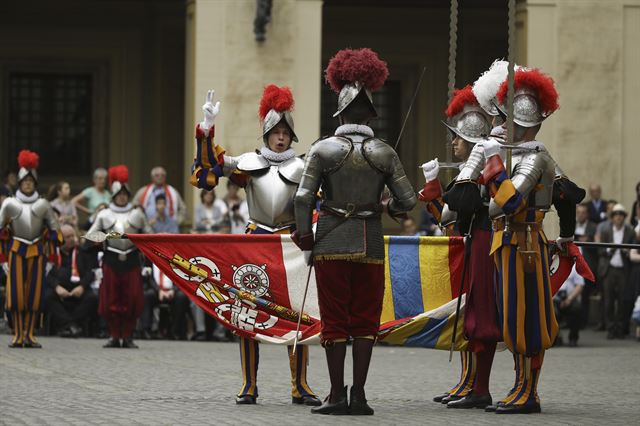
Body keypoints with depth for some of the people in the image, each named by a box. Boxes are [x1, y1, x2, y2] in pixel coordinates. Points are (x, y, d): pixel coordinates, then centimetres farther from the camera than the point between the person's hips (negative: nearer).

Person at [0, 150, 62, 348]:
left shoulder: (43, 205, 5)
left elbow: (54, 231, 10)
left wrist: (51, 258, 6)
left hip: (37, 252, 1)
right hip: (16, 251, -1)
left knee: (35, 294, 1)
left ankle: (30, 334, 7)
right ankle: (18, 335, 1)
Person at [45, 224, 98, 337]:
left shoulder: (81, 252, 16)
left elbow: (89, 272, 8)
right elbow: (47, 274, 0)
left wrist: (82, 286, -12)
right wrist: (57, 287, -19)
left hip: (78, 290, 1)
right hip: (59, 289, -1)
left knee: (92, 298, -29)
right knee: (48, 297, -33)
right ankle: (70, 325, -37)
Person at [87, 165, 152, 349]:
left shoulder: (137, 214, 9)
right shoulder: (104, 215, 8)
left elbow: (149, 235, 15)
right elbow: (90, 236, 7)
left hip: (132, 260, 1)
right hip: (111, 260, -1)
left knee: (132, 299, -1)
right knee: (111, 299, -1)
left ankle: (128, 337, 6)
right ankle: (114, 336, 6)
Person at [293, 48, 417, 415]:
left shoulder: (323, 149, -4)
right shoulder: (384, 153, 0)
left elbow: (303, 198, -9)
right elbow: (408, 200, 0)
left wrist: (305, 240, 3)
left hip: (332, 241, -1)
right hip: (370, 243, 1)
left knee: (335, 319, 4)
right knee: (365, 320, 8)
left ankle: (337, 395, 3)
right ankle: (359, 395, 4)